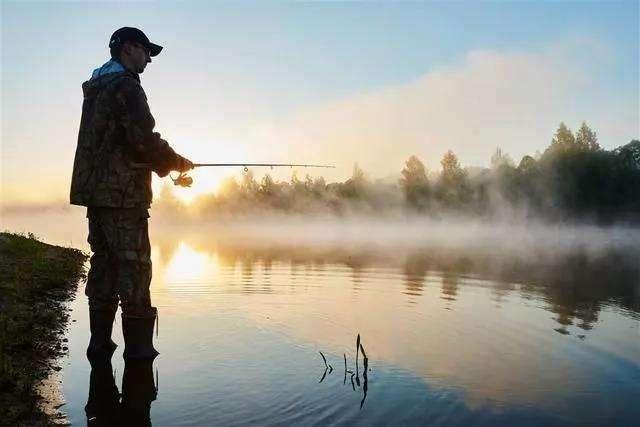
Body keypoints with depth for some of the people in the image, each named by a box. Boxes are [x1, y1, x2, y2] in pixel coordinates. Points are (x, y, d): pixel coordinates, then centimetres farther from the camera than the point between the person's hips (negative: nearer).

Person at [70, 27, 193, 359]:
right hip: (123, 194, -9)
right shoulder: (126, 86, -9)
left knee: (104, 264, 11)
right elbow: (145, 140, -19)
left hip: (95, 192, 9)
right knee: (134, 268, -6)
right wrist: (177, 163, -2)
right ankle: (138, 347, -2)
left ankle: (100, 342, 15)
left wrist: (163, 165, 18)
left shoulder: (95, 89, 21)